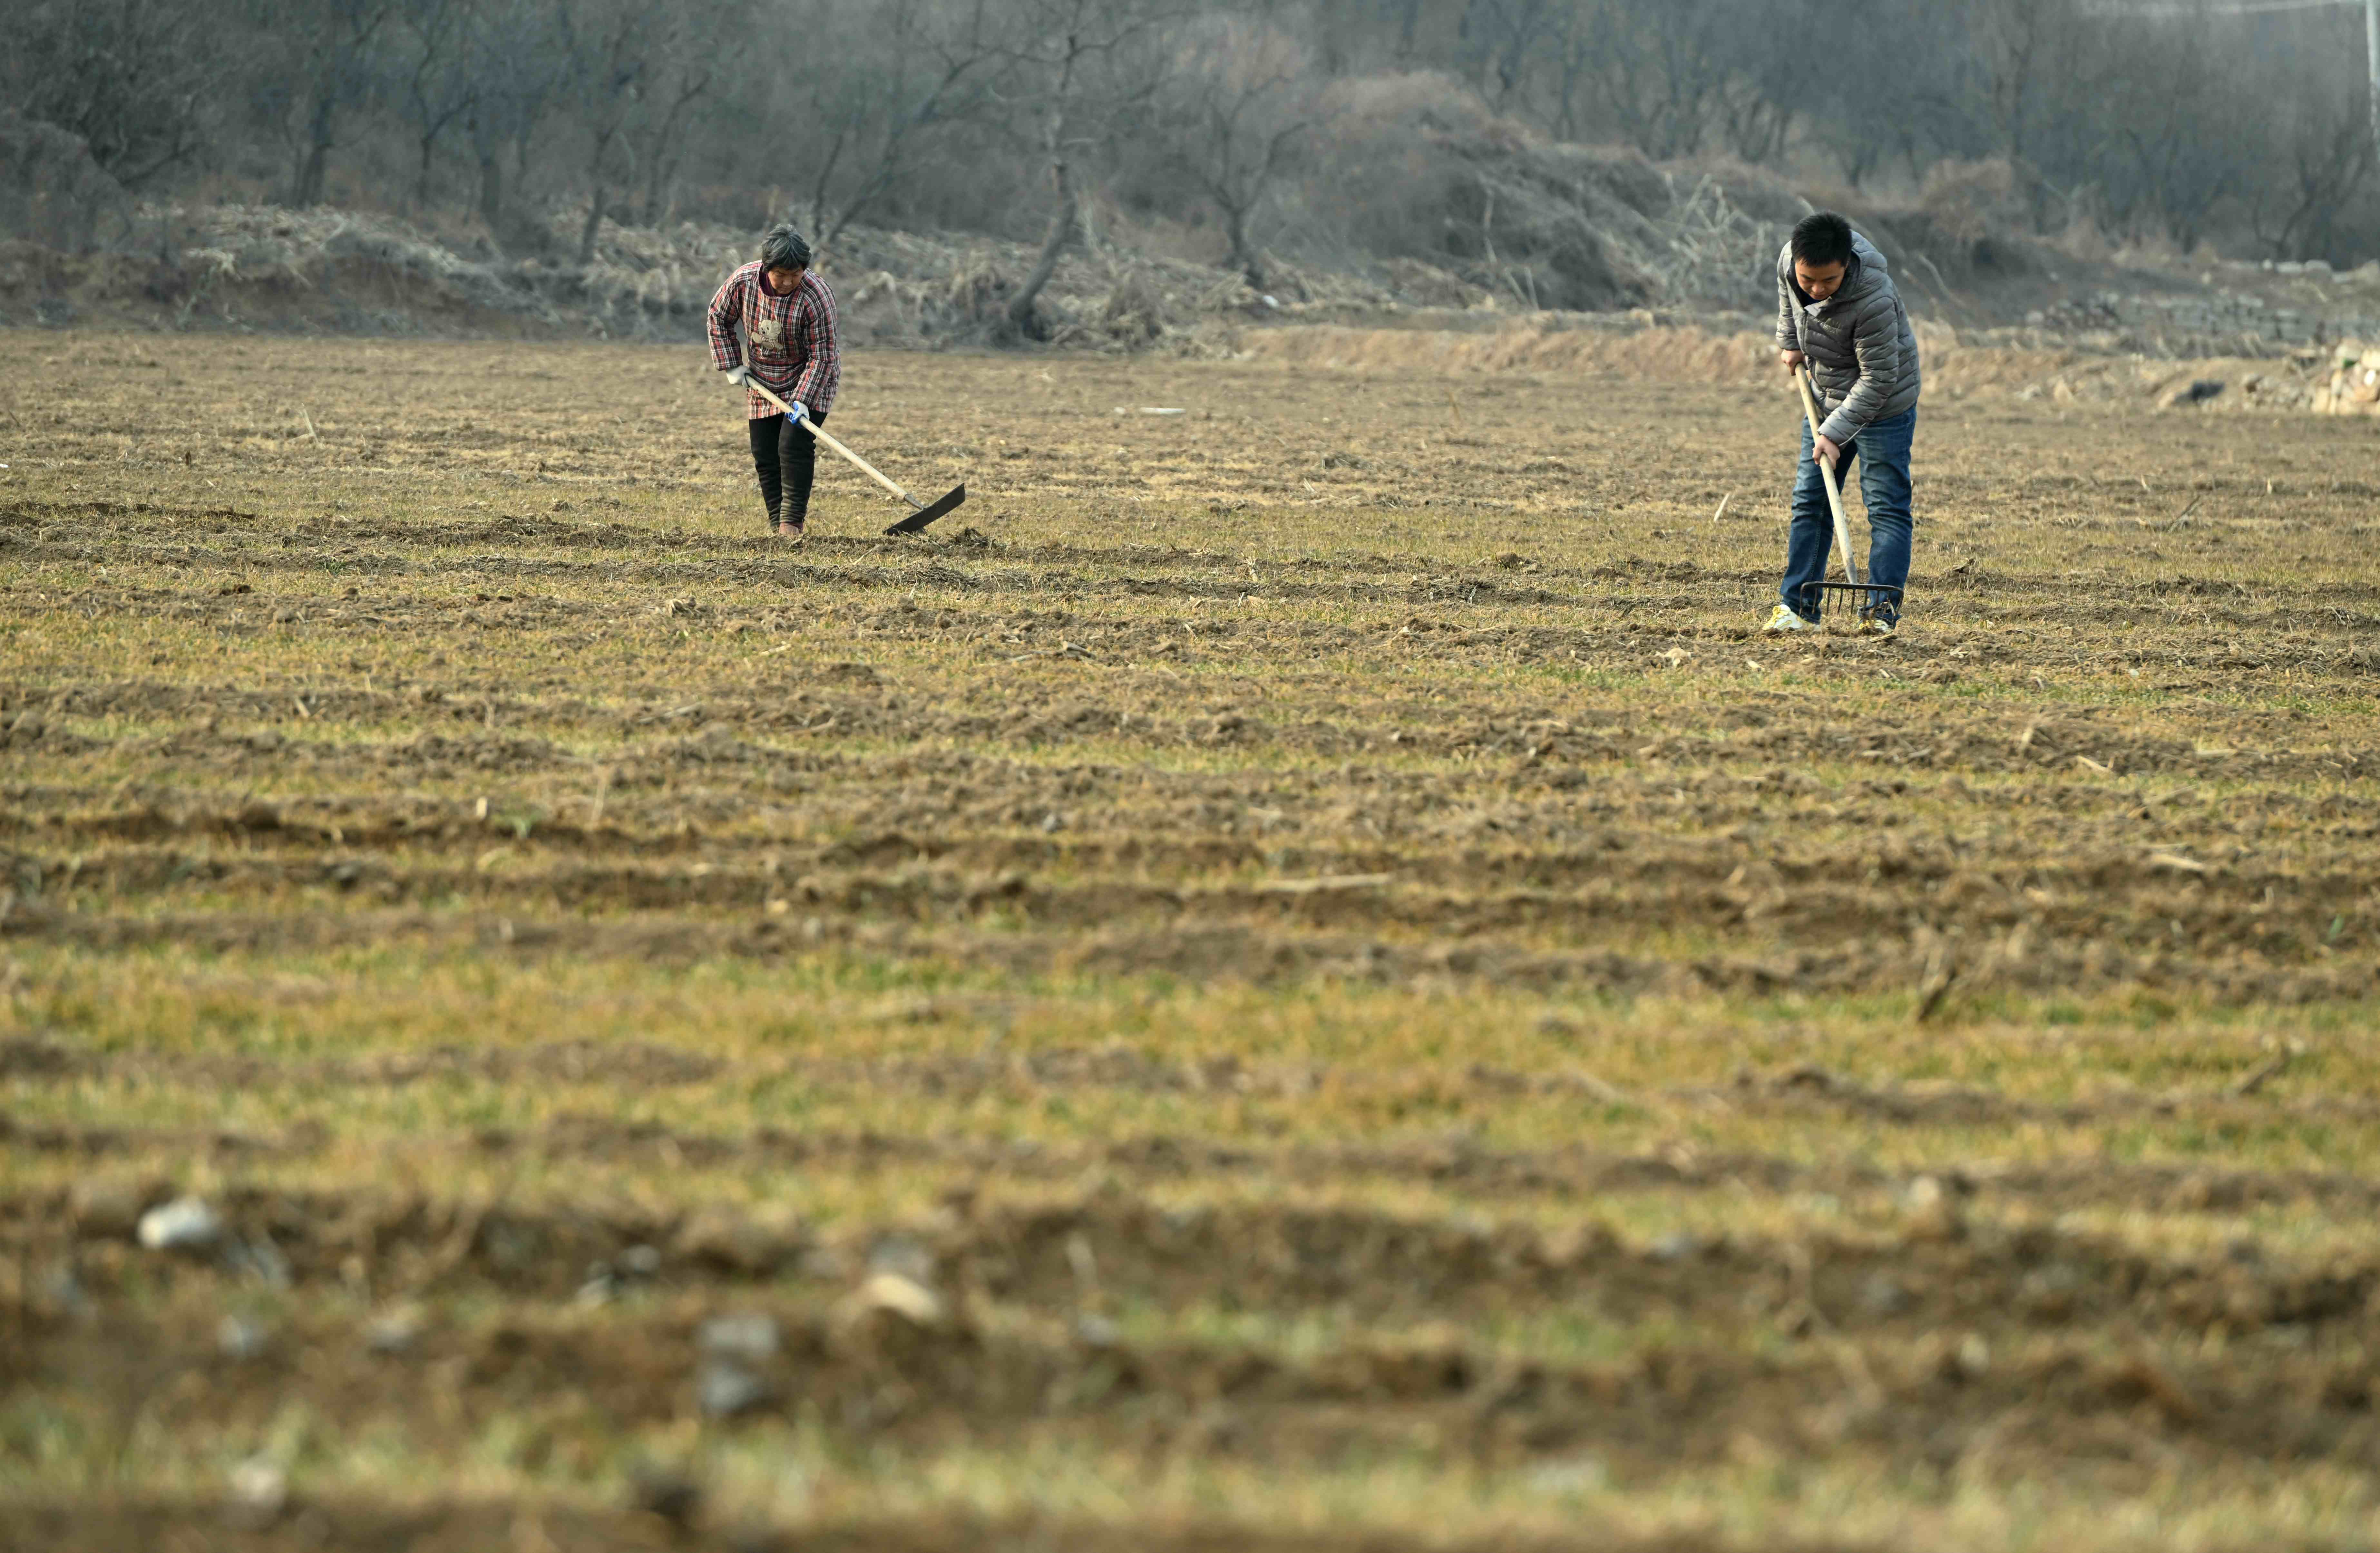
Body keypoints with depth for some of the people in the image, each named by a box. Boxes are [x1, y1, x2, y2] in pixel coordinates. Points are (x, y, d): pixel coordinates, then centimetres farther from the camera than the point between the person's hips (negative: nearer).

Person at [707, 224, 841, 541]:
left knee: (794, 446, -17)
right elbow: (719, 317, 1)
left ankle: (793, 522, -11)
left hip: (811, 378, -5)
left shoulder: (816, 296, -29)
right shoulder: (743, 281, -18)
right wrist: (732, 366, -2)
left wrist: (803, 400, -29)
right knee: (764, 454, 4)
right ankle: (777, 523, 13)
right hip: (762, 380, 5)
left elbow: (821, 355, -24)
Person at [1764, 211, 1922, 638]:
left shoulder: (1873, 300, -35)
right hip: (1828, 398, 7)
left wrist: (1835, 433, -29)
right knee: (1809, 502, 5)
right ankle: (1797, 606, 7)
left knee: (1887, 506, -8)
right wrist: (1790, 342, 14)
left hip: (1883, 406, -7)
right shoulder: (1789, 263, -16)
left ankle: (1883, 610, -9)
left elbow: (1878, 378, -29)